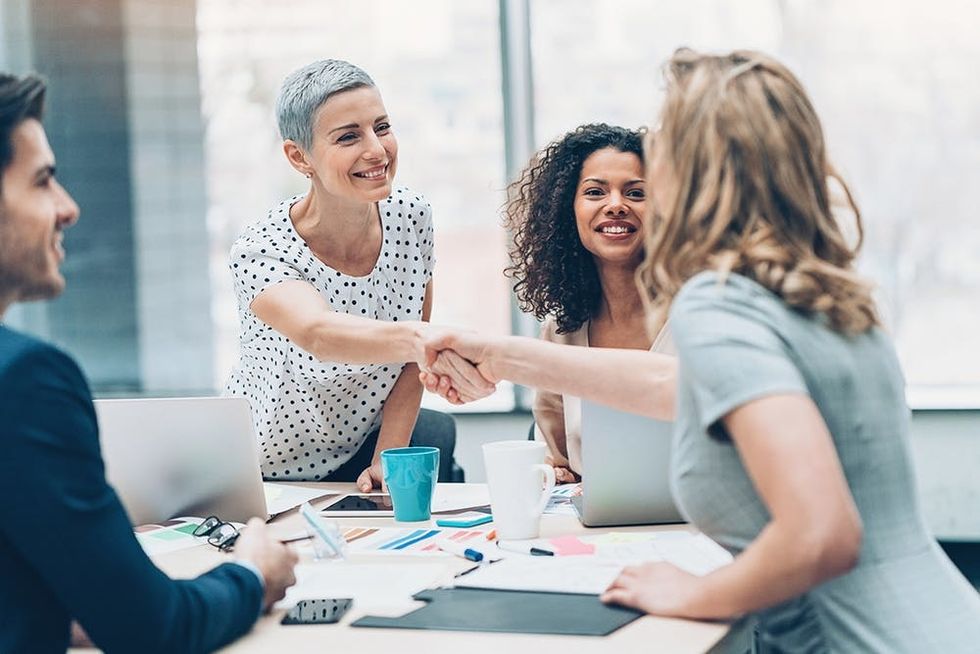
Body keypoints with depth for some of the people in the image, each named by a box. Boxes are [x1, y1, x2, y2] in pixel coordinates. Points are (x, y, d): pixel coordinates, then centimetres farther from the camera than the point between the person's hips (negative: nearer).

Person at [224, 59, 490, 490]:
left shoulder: (411, 216, -9)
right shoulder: (261, 253, -25)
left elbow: (410, 354, -1)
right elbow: (318, 334, -46)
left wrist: (387, 459, -11)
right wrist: (429, 340, -62)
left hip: (359, 449, 4)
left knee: (436, 432, -19)